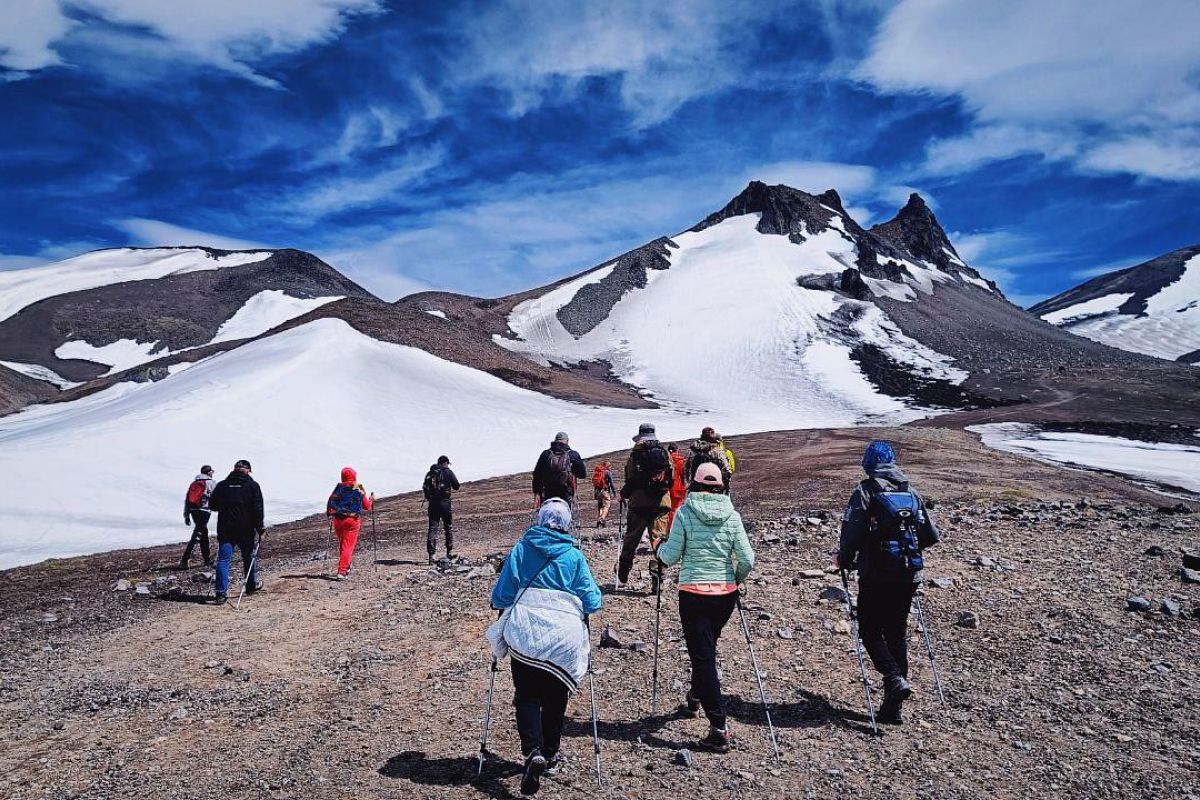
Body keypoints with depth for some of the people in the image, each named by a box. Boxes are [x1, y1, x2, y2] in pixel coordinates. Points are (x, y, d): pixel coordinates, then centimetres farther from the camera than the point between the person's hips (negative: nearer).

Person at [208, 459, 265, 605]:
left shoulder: (222, 485, 5)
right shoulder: (252, 485, -2)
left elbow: (212, 505, 9)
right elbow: (257, 509, -8)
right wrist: (260, 528, -4)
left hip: (225, 529, 2)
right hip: (246, 529, -1)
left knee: (223, 560, 2)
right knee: (249, 556, 15)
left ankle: (221, 593, -6)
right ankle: (252, 585, 29)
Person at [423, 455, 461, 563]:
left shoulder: (429, 473, 11)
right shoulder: (448, 472, -2)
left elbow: (424, 489, 9)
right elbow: (457, 486, -1)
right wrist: (451, 489, 19)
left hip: (432, 503, 4)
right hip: (445, 503, -4)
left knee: (432, 528, 3)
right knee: (449, 527, 10)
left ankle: (431, 555, -5)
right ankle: (449, 552, 14)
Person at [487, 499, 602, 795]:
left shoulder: (520, 549, 0)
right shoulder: (574, 556, 0)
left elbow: (500, 595, 0)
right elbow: (592, 602, 1)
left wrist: (510, 608, 21)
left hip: (524, 635, 0)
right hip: (563, 639, 0)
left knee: (527, 696, 10)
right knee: (555, 699, 17)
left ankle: (533, 751, -9)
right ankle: (550, 756, 27)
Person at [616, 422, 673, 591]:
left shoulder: (636, 452, -2)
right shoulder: (665, 452, 6)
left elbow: (630, 478, -7)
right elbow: (672, 478, 7)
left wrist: (624, 492, 10)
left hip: (639, 502, -1)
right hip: (661, 503, 1)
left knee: (631, 540, 11)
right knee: (658, 539, 5)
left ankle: (621, 577, 22)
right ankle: (656, 578, -1)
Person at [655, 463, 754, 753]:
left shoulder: (685, 513, -8)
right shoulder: (732, 516, 0)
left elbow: (671, 557, -6)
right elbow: (747, 560, -2)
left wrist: (660, 547, 15)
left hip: (693, 593, -4)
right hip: (726, 593, 4)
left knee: (703, 656, 0)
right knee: (707, 649, 25)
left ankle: (719, 728, -5)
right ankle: (696, 696, 46)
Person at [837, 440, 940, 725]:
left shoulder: (865, 492, -8)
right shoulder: (912, 493, 8)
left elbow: (852, 533, -15)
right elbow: (932, 536, 10)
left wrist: (844, 560, 2)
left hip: (876, 576, -5)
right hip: (909, 576, 5)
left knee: (870, 631, 10)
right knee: (897, 633, 13)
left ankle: (895, 679, -11)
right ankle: (892, 707, 16)